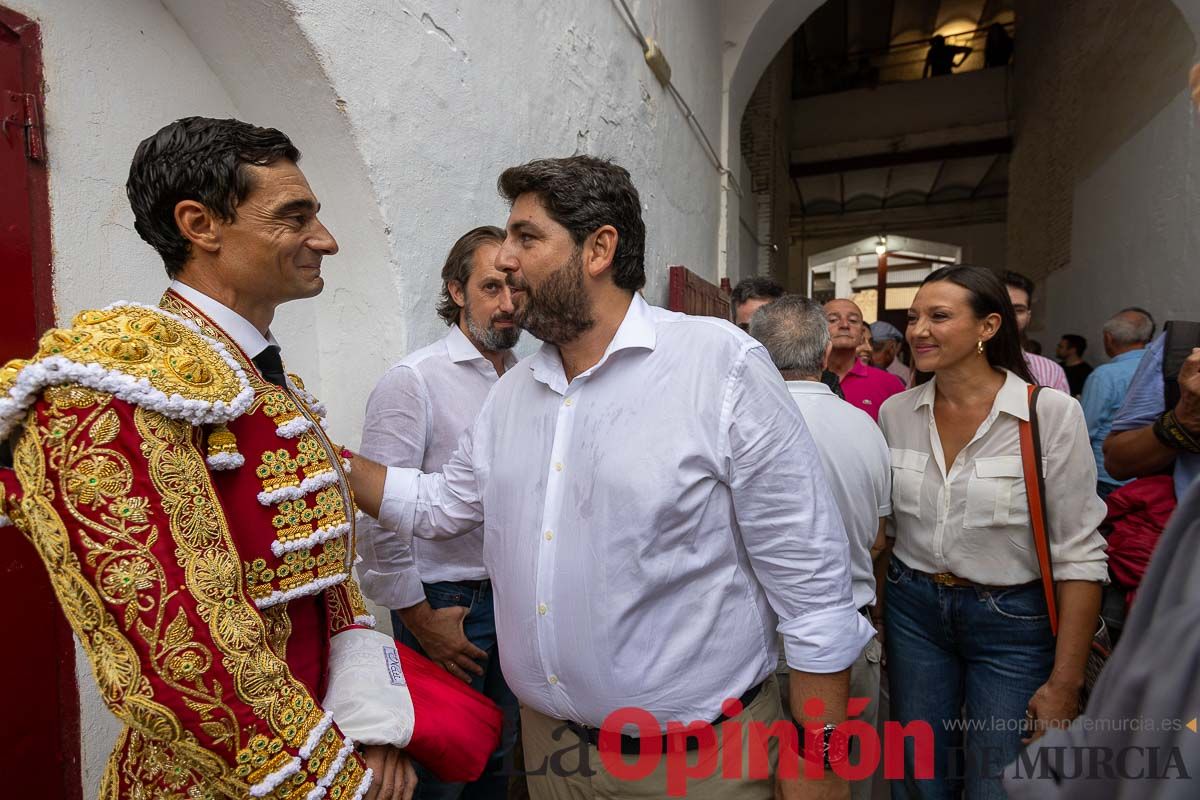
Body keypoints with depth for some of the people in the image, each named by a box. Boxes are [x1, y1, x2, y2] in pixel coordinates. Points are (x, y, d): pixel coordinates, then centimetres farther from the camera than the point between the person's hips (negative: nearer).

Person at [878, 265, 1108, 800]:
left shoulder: (1051, 413, -15)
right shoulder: (895, 412, -3)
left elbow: (1079, 555, -12)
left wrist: (1065, 683, -11)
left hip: (1013, 622, -3)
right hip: (913, 611, 3)